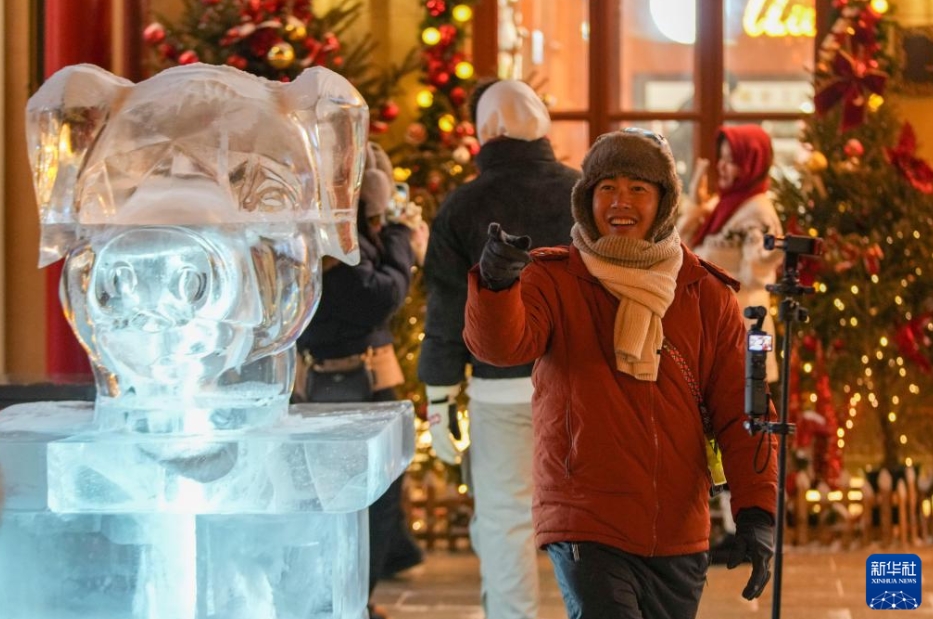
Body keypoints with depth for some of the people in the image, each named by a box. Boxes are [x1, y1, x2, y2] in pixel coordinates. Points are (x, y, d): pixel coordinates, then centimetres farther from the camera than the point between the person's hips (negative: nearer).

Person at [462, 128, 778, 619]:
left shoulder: (706, 294, 5)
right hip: (586, 527, -3)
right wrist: (496, 283, -43)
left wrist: (756, 513, -5)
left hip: (680, 536, 4)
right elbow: (500, 345, -22)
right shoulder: (555, 280, -2)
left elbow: (739, 412, 5)